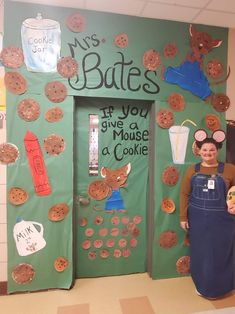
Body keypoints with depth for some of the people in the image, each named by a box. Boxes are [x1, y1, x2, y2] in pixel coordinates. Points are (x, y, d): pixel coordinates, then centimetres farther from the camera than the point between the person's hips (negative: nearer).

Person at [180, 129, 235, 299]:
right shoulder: (192, 170, 1)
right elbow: (184, 194, 2)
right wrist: (183, 217, 0)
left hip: (221, 220, -1)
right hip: (198, 219, 2)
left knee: (220, 254, 11)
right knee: (200, 253, 15)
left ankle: (218, 287, 35)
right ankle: (202, 284, 38)